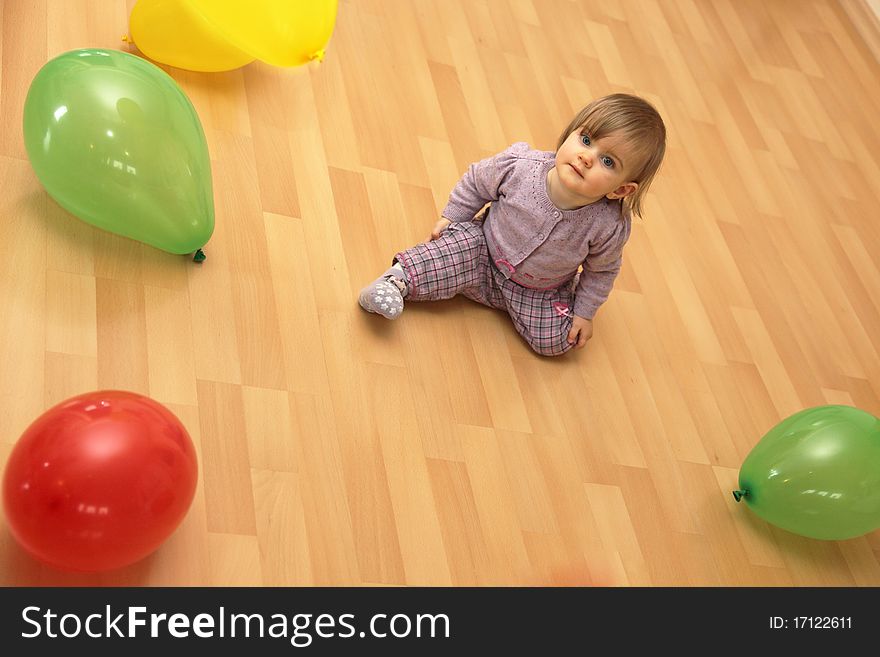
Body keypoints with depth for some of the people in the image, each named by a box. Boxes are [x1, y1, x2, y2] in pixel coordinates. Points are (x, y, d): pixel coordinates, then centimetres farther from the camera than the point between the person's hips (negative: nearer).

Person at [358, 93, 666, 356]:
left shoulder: (610, 227, -29)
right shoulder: (520, 166, -29)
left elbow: (601, 270, -7)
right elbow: (477, 181, -7)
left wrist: (585, 312, -3)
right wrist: (451, 217, -1)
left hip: (540, 291, 1)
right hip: (485, 247, -1)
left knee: (554, 341, -12)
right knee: (461, 247, -29)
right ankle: (400, 278, -14)